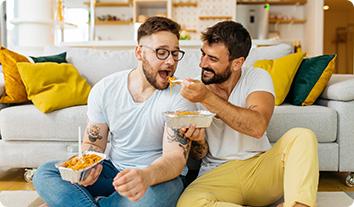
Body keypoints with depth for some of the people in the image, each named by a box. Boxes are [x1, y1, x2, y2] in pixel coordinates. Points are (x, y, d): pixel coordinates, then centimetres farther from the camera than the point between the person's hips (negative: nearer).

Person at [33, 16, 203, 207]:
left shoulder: (179, 96, -15)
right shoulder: (104, 89, -4)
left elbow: (176, 157, -22)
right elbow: (93, 143, 2)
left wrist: (147, 176, -45)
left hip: (158, 177, -2)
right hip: (114, 170, 3)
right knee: (45, 172, -13)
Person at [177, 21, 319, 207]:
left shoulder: (257, 78, -3)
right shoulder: (193, 89, -1)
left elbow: (257, 126, -24)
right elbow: (200, 155, 3)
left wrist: (207, 97, -26)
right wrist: (198, 144, -22)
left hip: (260, 164, 0)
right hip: (218, 174, 0)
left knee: (301, 136, -23)